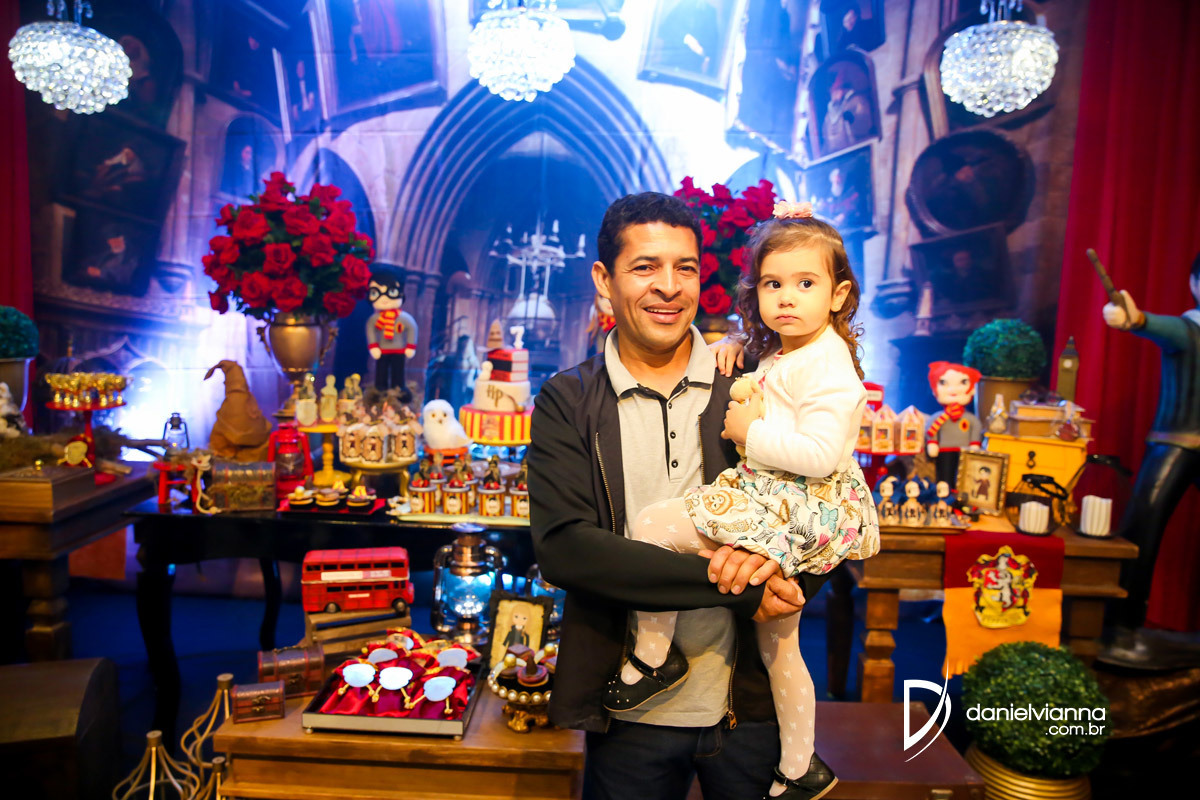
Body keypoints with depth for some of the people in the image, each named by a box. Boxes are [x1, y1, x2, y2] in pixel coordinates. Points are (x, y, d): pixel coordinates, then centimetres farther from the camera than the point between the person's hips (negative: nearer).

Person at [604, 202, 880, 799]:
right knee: (777, 645, 20)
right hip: (781, 508, 11)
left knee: (651, 526, -16)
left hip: (796, 509, -11)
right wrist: (733, 350, 16)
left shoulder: (828, 365, -16)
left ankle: (653, 655, 0)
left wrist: (749, 431, -16)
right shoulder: (782, 356, 14)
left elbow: (821, 454, -25)